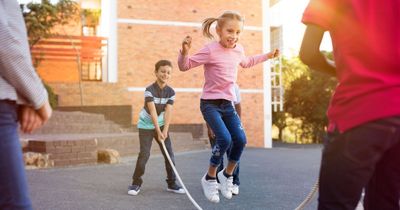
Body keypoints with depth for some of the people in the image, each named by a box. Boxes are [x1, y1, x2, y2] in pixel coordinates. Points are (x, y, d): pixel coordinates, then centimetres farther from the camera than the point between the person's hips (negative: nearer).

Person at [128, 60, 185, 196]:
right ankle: (136, 183, 5)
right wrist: (158, 131, -30)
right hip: (146, 126, -4)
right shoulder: (149, 90, -21)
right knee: (144, 154, -11)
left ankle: (172, 183, 12)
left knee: (169, 154, 0)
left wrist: (165, 131, -25)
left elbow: (168, 112, -15)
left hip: (161, 125, 4)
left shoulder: (171, 92, -8)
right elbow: (152, 111, -26)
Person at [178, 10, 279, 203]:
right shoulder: (210, 50, -16)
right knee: (224, 139, -21)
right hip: (210, 104, -7)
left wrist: (267, 56, 29)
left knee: (240, 140, -3)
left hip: (228, 104, 7)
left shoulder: (238, 49, 4)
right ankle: (209, 178, 1)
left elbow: (246, 63, 29)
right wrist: (184, 52, -33)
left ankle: (227, 175, 21)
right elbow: (184, 66, -13)